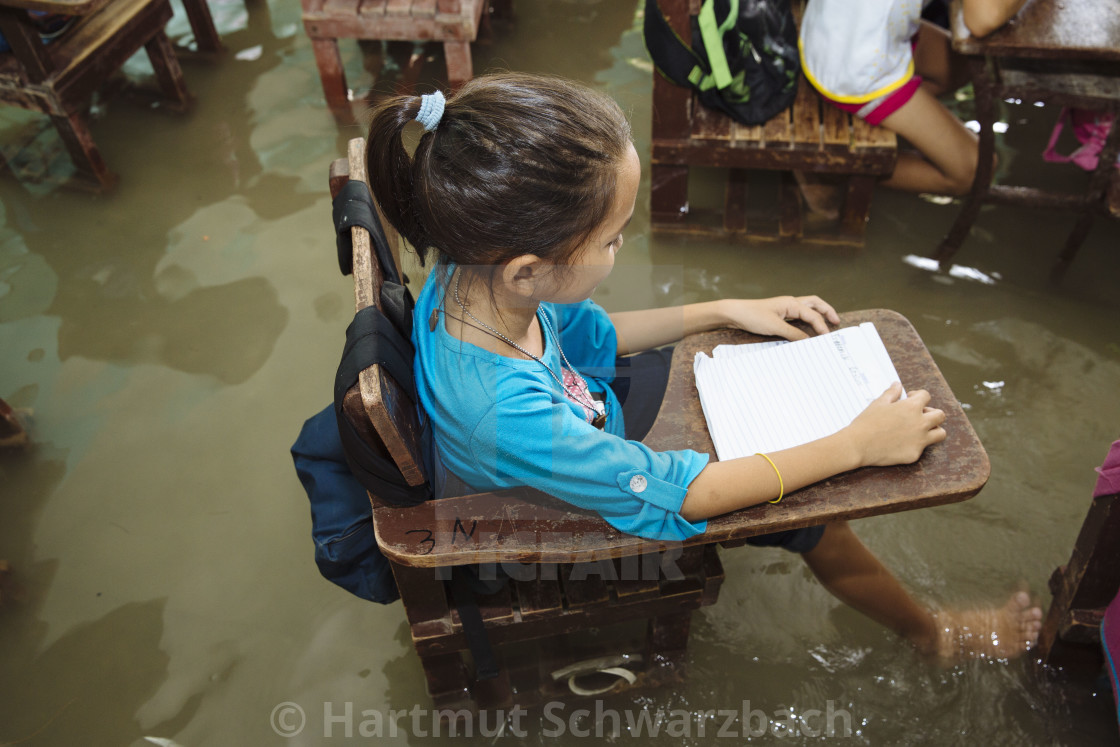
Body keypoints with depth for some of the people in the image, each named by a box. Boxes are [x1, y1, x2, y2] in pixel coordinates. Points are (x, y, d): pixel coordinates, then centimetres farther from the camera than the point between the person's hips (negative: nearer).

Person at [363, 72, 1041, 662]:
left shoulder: (473, 270, -23)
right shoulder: (508, 415, -46)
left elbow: (591, 333, -2)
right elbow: (685, 494, -33)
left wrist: (726, 311, -3)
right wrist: (858, 445, -25)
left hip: (587, 433, 7)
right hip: (580, 519, -7)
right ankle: (936, 634, 33)